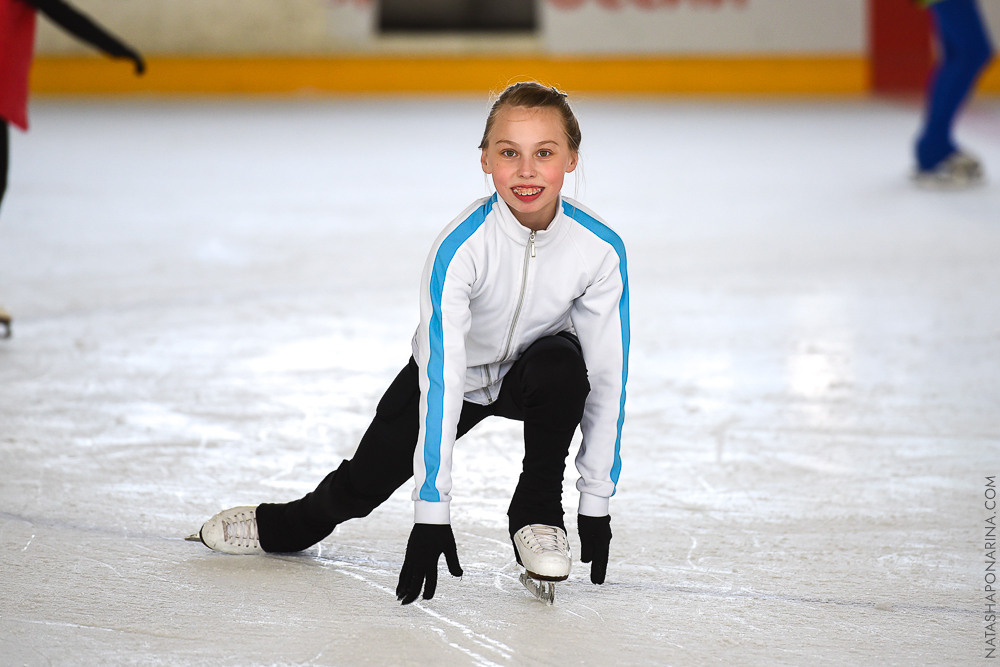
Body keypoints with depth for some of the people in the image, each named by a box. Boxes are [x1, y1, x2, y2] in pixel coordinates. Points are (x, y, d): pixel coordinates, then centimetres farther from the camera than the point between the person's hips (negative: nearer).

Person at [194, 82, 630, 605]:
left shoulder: (600, 249, -28)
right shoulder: (459, 248, -34)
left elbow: (607, 378, -21)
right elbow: (441, 379, -37)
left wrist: (596, 503, -19)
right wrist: (431, 511, -39)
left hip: (530, 372, 0)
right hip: (454, 371, 0)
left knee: (562, 366, -33)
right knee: (365, 480, 2)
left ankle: (537, 515, -12)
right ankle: (285, 527, 38)